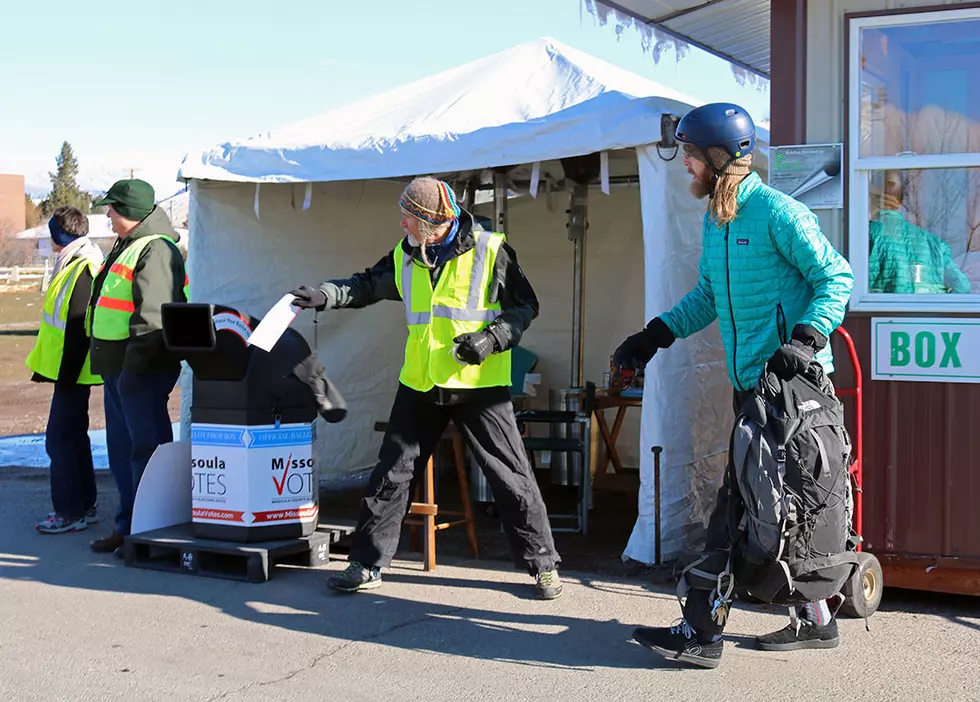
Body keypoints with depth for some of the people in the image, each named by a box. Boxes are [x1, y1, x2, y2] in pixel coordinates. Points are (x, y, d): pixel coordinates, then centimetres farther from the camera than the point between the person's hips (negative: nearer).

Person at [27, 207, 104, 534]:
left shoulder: (84, 271, -19)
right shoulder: (73, 265, 13)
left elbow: (79, 329, -23)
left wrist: (66, 374, -22)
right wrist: (51, 368, 21)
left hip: (72, 371, -11)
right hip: (67, 369, 11)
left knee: (61, 438, -7)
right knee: (72, 436, 16)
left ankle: (71, 512, -2)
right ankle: (83, 506, 24)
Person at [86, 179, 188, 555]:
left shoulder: (155, 250, -14)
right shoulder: (127, 247, 19)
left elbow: (153, 315, -22)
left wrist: (135, 363, -25)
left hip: (143, 368, -11)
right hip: (118, 367, 11)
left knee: (146, 447, -5)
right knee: (122, 449, 15)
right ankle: (127, 525, 24)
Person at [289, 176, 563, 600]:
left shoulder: (490, 251, -9)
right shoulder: (405, 257, 5)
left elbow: (525, 306, -4)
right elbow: (366, 287, 16)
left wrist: (491, 339, -18)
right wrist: (325, 296, -1)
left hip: (479, 385, -4)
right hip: (420, 385, 5)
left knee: (511, 476, 0)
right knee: (391, 473, 6)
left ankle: (542, 564, 13)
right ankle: (367, 564, 18)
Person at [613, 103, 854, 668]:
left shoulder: (778, 212, -12)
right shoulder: (713, 222, 16)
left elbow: (836, 277, -10)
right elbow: (709, 296, 26)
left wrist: (805, 339, -22)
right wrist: (655, 336, 17)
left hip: (792, 382, -9)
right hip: (750, 385, 9)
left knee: (739, 505, -9)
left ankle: (702, 632, -6)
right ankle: (817, 620, 22)